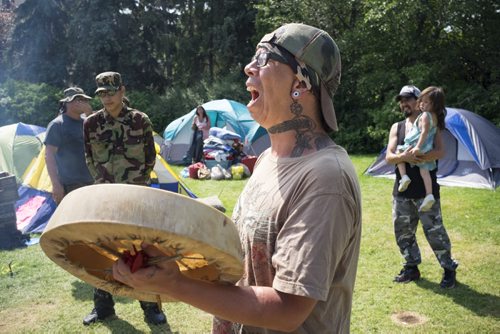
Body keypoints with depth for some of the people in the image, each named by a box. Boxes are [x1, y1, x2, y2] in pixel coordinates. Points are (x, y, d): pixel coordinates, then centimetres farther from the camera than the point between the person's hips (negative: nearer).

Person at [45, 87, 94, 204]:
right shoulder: (57, 125, -7)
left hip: (92, 182, 7)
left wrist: (90, 113, -11)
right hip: (70, 185, -7)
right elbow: (49, 156, -11)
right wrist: (56, 184, -19)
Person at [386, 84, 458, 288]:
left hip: (425, 190, -4)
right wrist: (404, 157, -23)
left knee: (434, 231, -1)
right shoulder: (396, 127, 9)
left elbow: (440, 152, -14)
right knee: (403, 232, 11)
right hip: (402, 190, 5)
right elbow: (389, 157, -1)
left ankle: (449, 269, 17)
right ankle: (411, 267, 27)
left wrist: (417, 156, -30)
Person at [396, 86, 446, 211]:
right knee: (424, 170, 9)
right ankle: (429, 195, -3)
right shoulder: (436, 117, 11)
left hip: (414, 148, -7)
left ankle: (404, 177, -2)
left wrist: (417, 147, -28)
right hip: (427, 151, 7)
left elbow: (424, 132, -24)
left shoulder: (425, 115, -16)